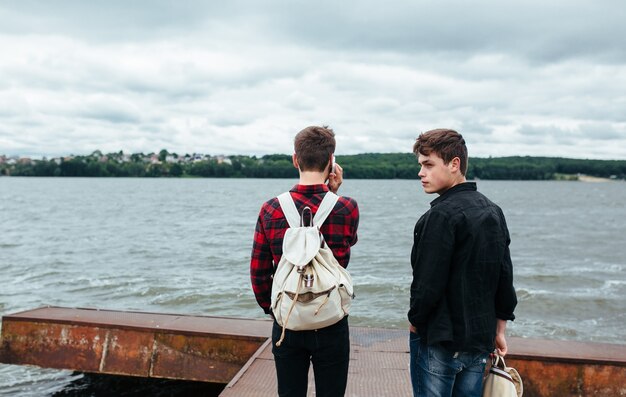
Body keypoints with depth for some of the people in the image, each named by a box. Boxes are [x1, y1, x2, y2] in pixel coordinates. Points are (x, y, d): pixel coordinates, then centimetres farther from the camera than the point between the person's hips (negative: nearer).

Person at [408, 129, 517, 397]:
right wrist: (499, 329, 18)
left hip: (438, 343, -7)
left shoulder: (441, 215, -18)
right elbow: (505, 277, 11)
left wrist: (414, 322, -3)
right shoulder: (493, 212, 7)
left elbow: (428, 283, -21)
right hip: (480, 340, 8)